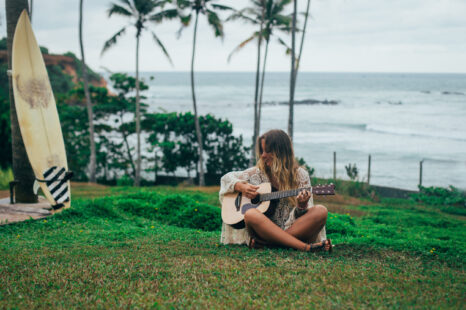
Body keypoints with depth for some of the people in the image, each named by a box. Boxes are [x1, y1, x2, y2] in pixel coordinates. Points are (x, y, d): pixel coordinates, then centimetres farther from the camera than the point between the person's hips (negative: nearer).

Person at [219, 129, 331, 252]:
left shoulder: (300, 175, 6)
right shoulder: (258, 172, 10)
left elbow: (305, 216, 2)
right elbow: (226, 178, 17)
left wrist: (302, 206, -21)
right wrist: (241, 186, -3)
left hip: (295, 230, 0)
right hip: (265, 228, 0)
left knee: (321, 211, -26)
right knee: (251, 214, -32)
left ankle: (264, 242, -32)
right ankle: (305, 247, -40)